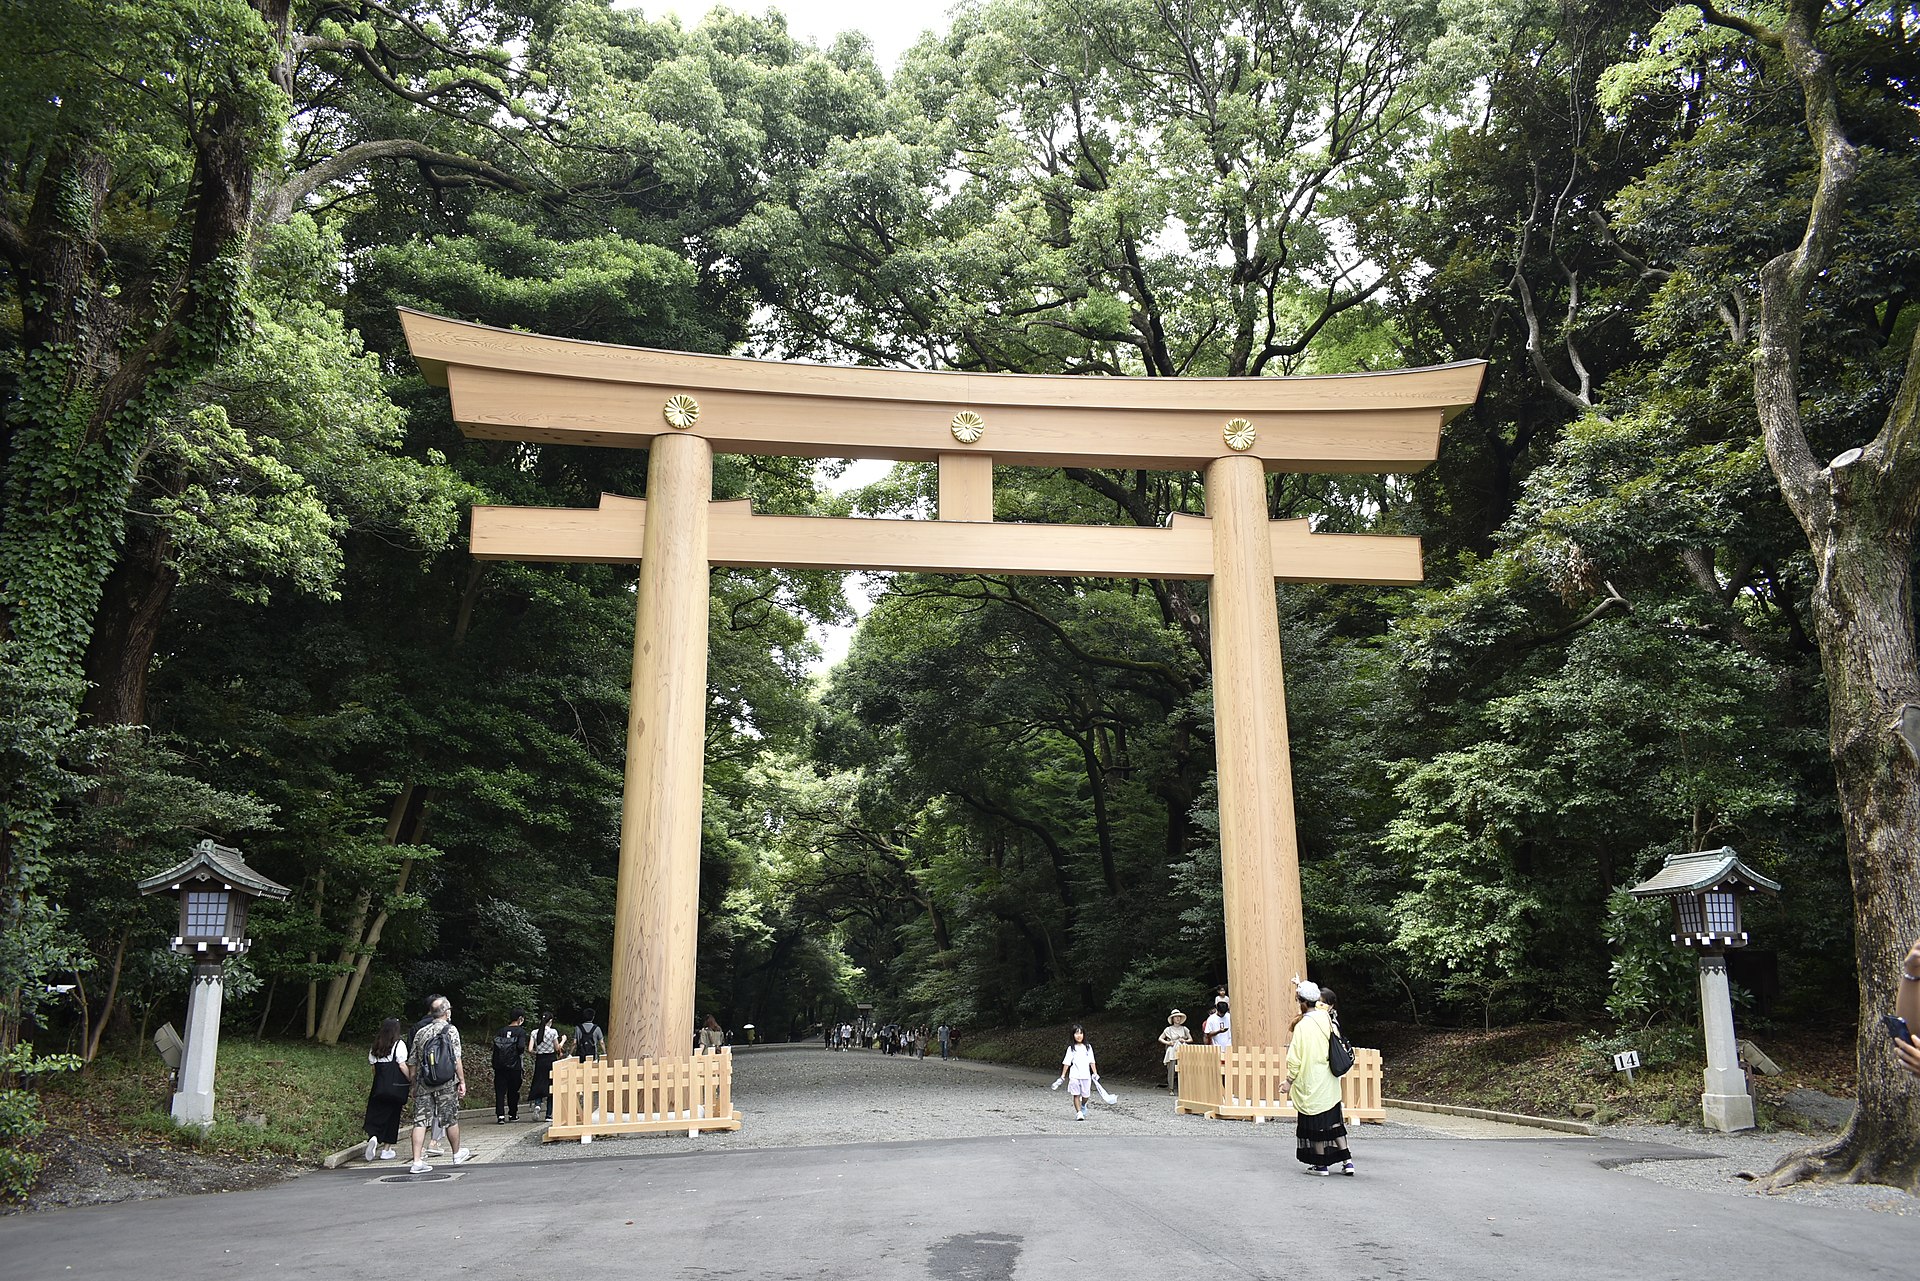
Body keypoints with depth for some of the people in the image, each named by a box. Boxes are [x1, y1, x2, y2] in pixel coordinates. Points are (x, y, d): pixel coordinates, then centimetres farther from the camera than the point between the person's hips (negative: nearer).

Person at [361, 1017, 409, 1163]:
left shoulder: (376, 1047, 8)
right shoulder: (399, 1044, -6)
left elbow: (373, 1068, 11)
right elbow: (402, 1066, -10)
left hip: (379, 1086, 3)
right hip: (395, 1087, -3)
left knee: (376, 1114, 6)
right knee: (392, 1116, 7)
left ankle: (373, 1137, -23)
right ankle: (387, 1149, 10)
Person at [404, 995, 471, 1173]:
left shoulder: (420, 1033, 10)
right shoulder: (451, 1030, -3)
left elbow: (412, 1063, 12)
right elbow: (457, 1060, -9)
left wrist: (414, 1085, 21)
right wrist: (462, 1081, -3)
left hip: (423, 1084, 3)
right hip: (446, 1084, -3)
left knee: (420, 1122, 1)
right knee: (451, 1119, 10)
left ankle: (417, 1161, -6)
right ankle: (458, 1154, 26)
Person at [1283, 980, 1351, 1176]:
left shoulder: (1303, 1026, -19)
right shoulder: (1329, 1021, 0)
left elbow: (1295, 1059, -15)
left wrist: (1289, 1080, -4)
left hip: (1311, 1084, -6)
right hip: (1330, 1082, 6)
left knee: (1315, 1123, 6)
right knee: (1334, 1120, 15)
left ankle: (1321, 1164, 13)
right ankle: (1346, 1160, 12)